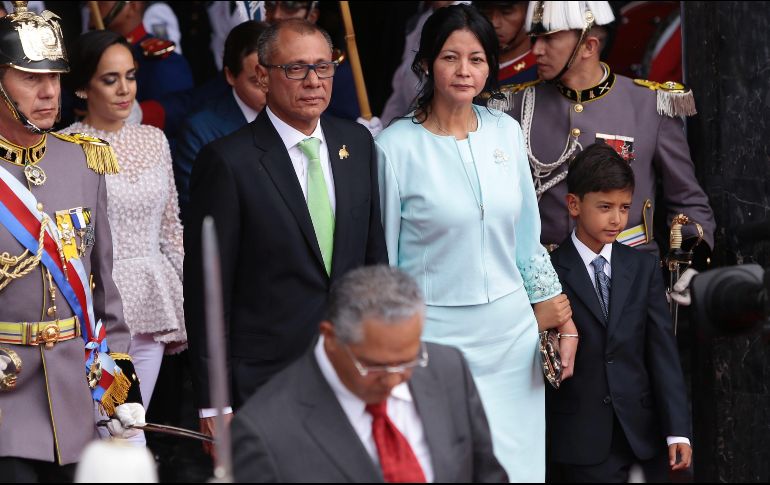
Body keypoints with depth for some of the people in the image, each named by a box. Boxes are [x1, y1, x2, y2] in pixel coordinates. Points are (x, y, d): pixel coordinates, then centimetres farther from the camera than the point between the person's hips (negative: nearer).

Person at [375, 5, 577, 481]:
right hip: (436, 332, -4)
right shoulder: (397, 146, -8)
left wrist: (557, 313, 10)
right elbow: (383, 255, -2)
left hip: (510, 330, 4)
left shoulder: (506, 131, 5)